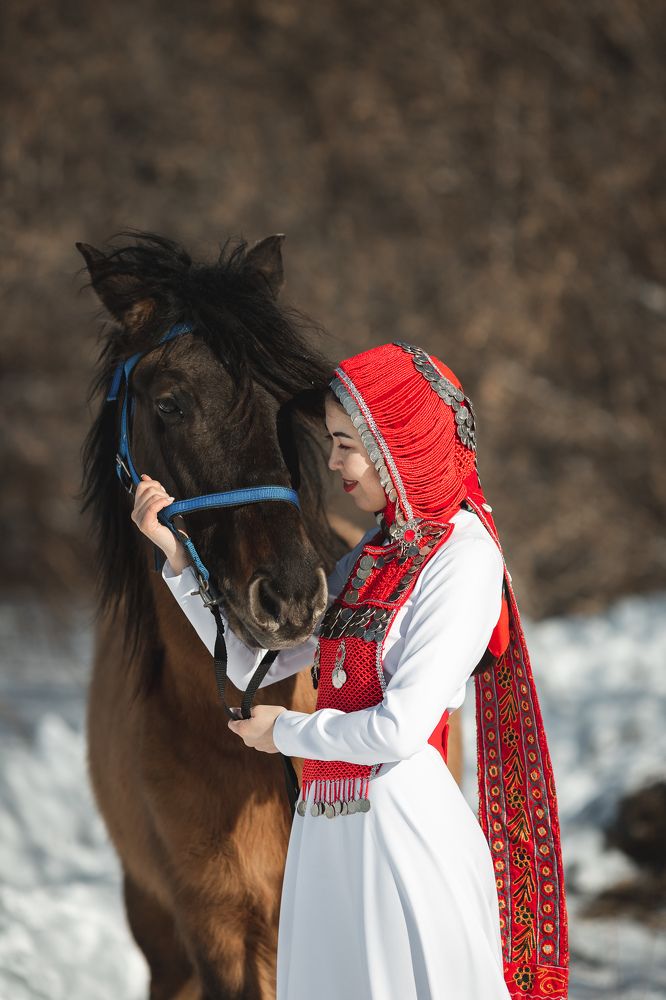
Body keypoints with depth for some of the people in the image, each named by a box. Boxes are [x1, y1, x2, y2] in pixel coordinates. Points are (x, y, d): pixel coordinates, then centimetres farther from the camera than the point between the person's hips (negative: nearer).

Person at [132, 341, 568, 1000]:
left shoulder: (463, 555, -9)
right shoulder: (370, 555, 17)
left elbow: (401, 729, -16)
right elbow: (251, 665, 17)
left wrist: (283, 730, 0)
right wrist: (176, 552, 11)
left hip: (403, 819, -8)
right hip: (327, 827, 8)